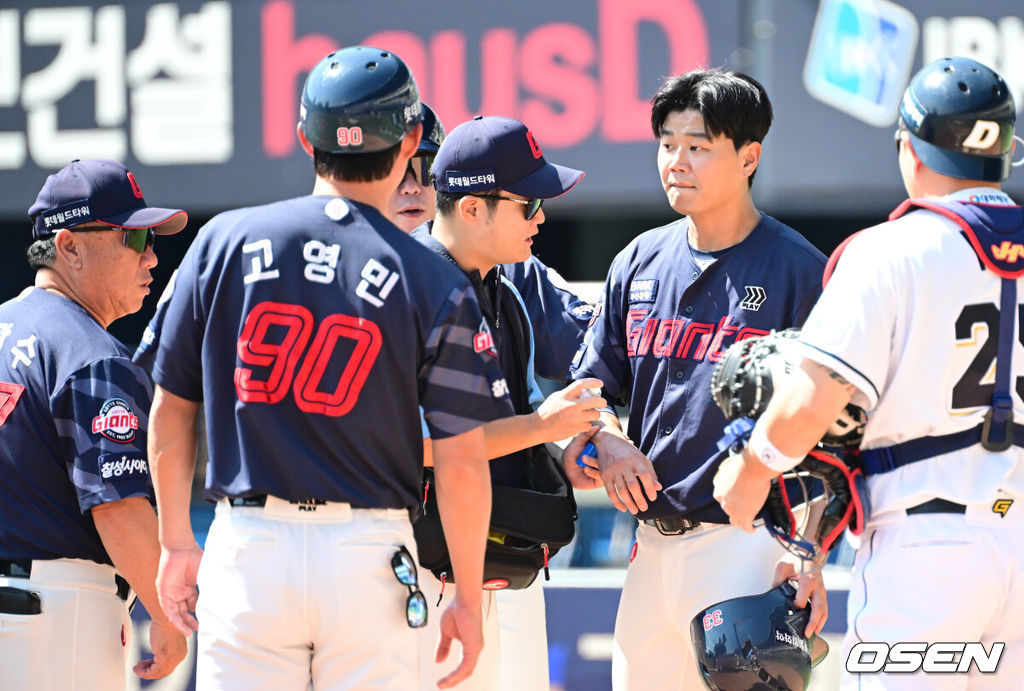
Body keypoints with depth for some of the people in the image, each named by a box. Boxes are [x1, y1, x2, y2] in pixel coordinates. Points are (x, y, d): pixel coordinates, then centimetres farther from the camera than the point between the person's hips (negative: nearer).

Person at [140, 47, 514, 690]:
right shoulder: (434, 282, -3)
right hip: (369, 552, -1)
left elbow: (171, 411, 7)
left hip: (246, 545, 1)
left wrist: (176, 543, 17)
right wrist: (469, 599, 7)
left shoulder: (223, 242, 2)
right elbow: (463, 461, -4)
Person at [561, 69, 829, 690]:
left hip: (746, 544, -6)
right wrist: (605, 441, -4)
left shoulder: (798, 271, -6)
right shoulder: (640, 262, 12)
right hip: (653, 540, 6)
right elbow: (591, 384, 19)